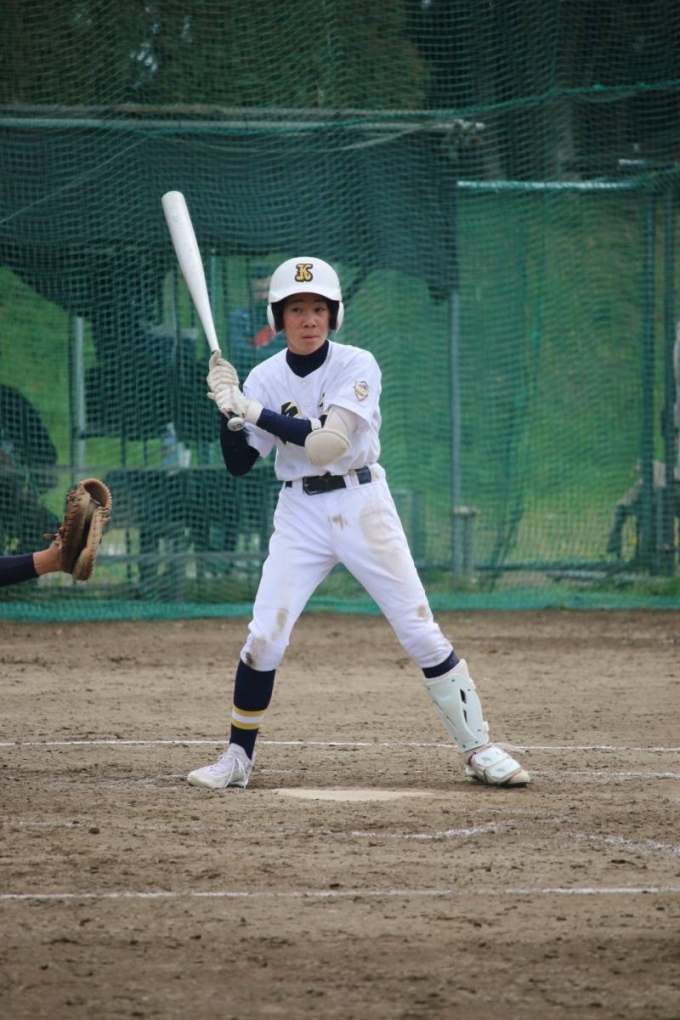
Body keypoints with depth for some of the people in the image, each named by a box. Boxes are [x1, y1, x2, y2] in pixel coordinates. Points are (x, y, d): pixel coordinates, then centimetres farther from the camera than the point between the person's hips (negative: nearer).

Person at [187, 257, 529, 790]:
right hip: (300, 512, 2)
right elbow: (238, 465, 1)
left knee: (420, 628, -5)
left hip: (362, 504, -2)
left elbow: (328, 441, -23)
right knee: (264, 636, -7)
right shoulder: (266, 377, 2)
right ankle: (237, 758, 6)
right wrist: (230, 411, -16)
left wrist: (253, 410, -24)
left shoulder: (357, 366, -9)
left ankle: (478, 747, 2)